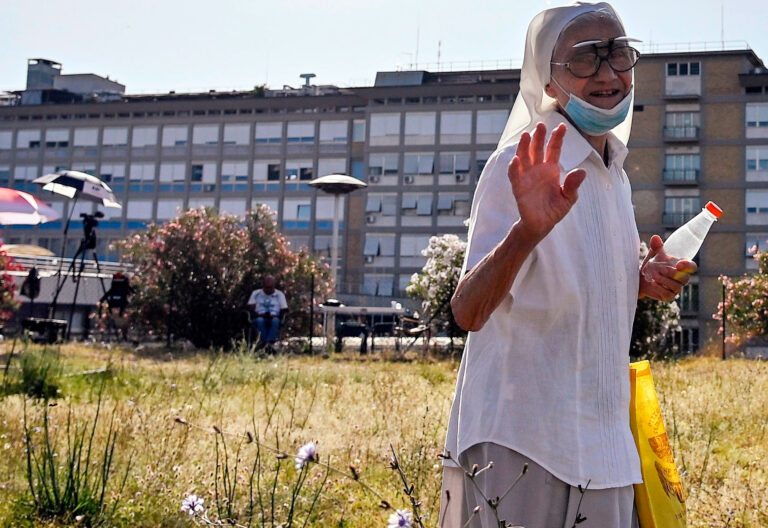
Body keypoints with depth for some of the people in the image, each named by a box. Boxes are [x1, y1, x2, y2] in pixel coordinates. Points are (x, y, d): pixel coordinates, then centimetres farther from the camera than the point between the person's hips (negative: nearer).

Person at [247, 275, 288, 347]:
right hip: (259, 318, 1)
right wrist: (258, 314, -12)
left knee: (275, 321, -37)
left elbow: (284, 310, 9)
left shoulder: (279, 295, 16)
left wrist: (277, 316, -12)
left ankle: (270, 343, -52)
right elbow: (250, 307, 8)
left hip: (274, 318, -1)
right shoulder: (256, 293, 18)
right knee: (260, 320, -36)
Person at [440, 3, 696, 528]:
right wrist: (527, 231, -43)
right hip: (521, 444, -7)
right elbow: (468, 312, -25)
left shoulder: (616, 176, 11)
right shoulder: (525, 168, -14)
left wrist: (640, 284, 1)